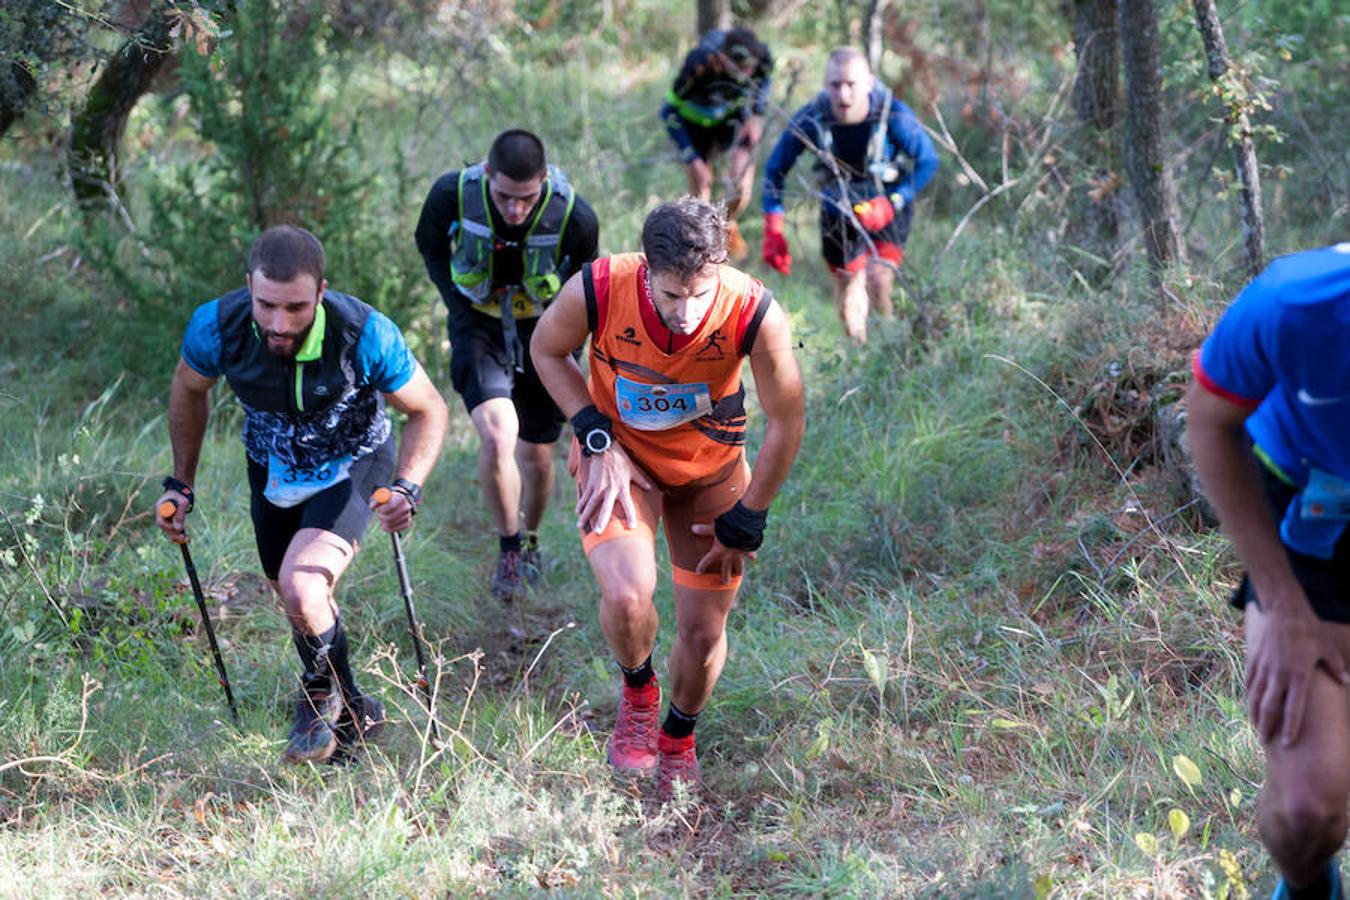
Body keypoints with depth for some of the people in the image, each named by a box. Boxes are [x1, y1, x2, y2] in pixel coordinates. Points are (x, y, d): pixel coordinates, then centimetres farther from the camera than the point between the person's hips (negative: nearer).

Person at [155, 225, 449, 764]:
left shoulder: (365, 335, -35)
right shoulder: (216, 327, -28)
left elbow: (427, 411, -17)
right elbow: (189, 391, -3)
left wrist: (407, 488, -32)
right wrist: (181, 485, 2)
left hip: (352, 467, -4)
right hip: (271, 470, 4)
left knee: (302, 586, -25)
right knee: (294, 599, 18)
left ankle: (322, 693, 6)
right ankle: (353, 713, 44)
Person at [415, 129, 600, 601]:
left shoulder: (575, 218, -24)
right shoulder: (452, 194, -23)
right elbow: (430, 246, 0)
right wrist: (459, 305, -6)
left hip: (541, 331, 1)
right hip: (479, 327, -1)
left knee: (537, 456, 10)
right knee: (497, 435, -24)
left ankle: (530, 540, 41)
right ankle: (508, 547, -3)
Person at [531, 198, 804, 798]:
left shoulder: (754, 315, -30)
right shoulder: (596, 291, -29)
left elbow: (786, 423, -14)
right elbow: (547, 350, -5)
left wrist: (746, 522, -8)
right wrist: (597, 440, -15)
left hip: (711, 470, 1)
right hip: (620, 457, -1)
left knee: (704, 631, 3)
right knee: (626, 597, -24)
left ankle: (678, 740, 35)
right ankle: (637, 691, 11)